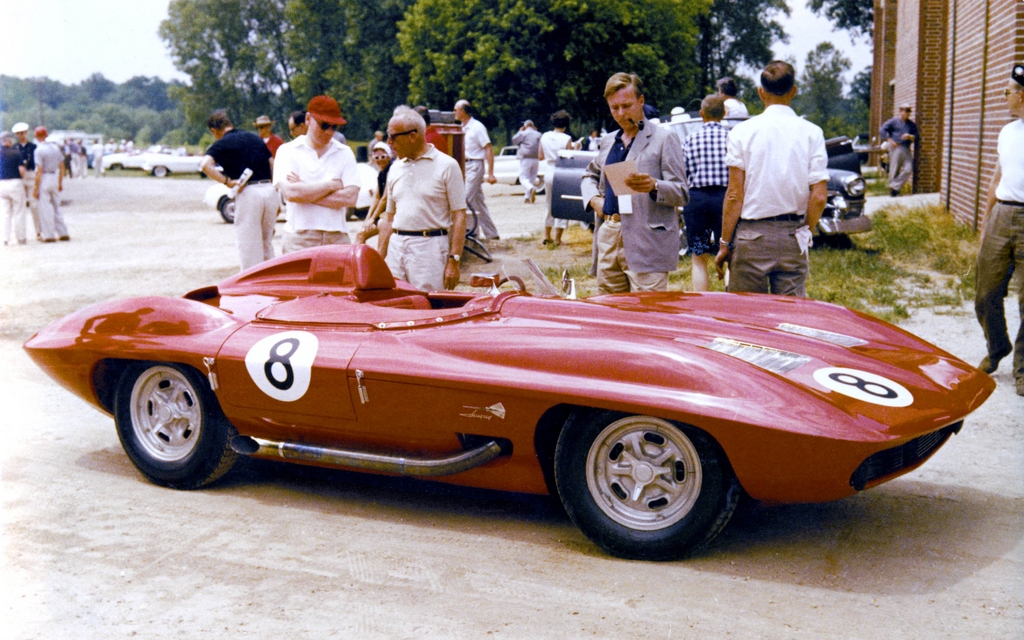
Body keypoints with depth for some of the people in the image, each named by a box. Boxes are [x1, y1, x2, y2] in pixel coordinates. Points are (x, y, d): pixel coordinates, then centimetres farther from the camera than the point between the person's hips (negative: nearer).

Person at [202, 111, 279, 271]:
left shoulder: (221, 144, 1)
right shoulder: (255, 137, 18)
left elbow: (205, 165, -19)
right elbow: (273, 166, 19)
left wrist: (227, 181, -14)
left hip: (248, 193, -5)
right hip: (270, 190, 6)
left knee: (248, 247, 4)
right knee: (267, 244, 19)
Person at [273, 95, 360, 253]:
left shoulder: (345, 153, 12)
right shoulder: (287, 151, 7)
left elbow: (350, 197, -2)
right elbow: (290, 193, -9)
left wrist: (305, 191, -5)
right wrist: (331, 185, -2)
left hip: (337, 239, 2)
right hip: (300, 239, -2)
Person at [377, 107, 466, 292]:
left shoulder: (447, 166, -3)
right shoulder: (395, 169, 14)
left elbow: (459, 216, -7)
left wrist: (454, 261, -14)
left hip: (430, 245, -5)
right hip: (396, 247, 5)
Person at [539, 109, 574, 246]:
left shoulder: (544, 137, 1)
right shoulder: (567, 139, -12)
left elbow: (541, 156, 8)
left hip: (549, 172, 5)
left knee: (550, 204, 18)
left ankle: (547, 235, 22)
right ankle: (557, 238, 4)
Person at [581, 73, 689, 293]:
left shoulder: (664, 138, 0)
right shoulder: (608, 141, 20)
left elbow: (681, 194, -4)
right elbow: (589, 175, 35)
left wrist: (654, 186, -26)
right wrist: (593, 197, 12)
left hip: (647, 245, -6)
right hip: (607, 239, 6)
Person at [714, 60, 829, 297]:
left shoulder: (742, 132, -4)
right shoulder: (812, 133, 0)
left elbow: (735, 195, -5)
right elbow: (819, 197, -3)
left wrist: (725, 243, 1)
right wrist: (805, 233, 13)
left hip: (751, 236, -1)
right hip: (792, 237, 2)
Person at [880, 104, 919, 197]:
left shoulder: (911, 124, 17)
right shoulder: (893, 121, 4)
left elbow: (916, 138, 14)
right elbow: (882, 131, -2)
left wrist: (910, 137, -7)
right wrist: (890, 140, -11)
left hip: (906, 149, 4)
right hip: (895, 147, -4)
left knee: (908, 170, -9)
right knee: (894, 170, -3)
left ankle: (894, 187, -1)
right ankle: (892, 189, 8)